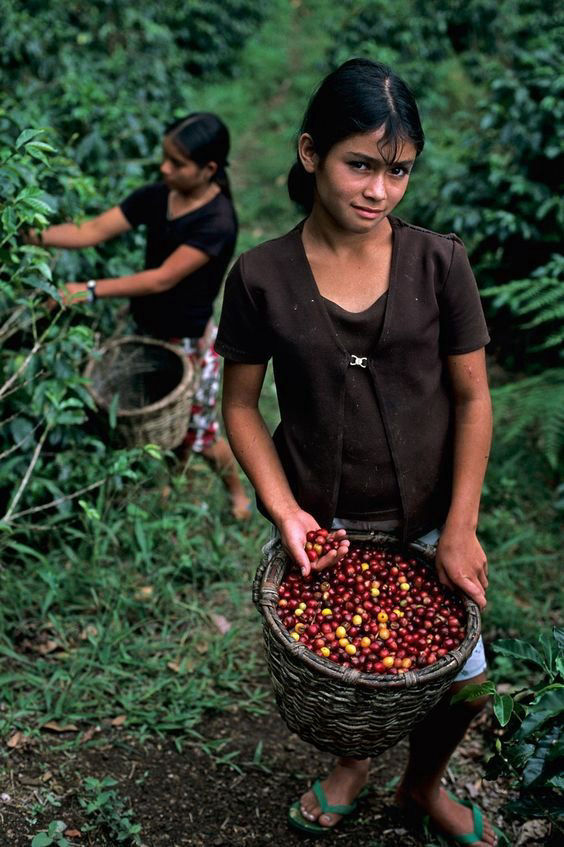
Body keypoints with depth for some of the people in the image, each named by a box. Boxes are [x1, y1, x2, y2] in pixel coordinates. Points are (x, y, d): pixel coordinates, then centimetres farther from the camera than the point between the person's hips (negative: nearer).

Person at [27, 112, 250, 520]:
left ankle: (237, 489, 40)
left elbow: (163, 279, -31)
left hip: (191, 342, -6)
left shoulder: (217, 222, -28)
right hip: (149, 331, 6)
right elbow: (94, 231, -12)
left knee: (198, 435, 12)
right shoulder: (156, 196, -8)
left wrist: (91, 289, -33)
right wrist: (35, 235, -27)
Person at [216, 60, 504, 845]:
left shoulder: (440, 262, -10)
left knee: (460, 680, 10)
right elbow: (241, 405, -3)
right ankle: (352, 763, 54)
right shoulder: (262, 276, -10)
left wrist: (460, 530, -11)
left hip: (427, 520, 1)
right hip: (322, 526, 0)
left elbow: (472, 397, -6)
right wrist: (284, 511, -15)